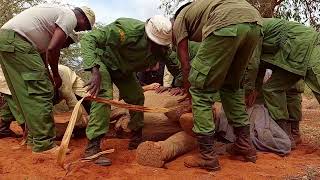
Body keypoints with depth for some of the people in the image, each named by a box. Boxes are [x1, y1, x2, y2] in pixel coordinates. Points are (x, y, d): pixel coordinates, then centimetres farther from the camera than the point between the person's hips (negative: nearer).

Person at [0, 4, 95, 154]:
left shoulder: (58, 13, 25)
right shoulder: (70, 17, -4)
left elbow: (44, 48, 22)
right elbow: (52, 49, -14)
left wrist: (46, 74, 19)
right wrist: (56, 75, 0)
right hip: (16, 40, -10)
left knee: (27, 94, 11)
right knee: (40, 92, -10)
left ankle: (35, 138, 17)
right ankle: (44, 144, -7)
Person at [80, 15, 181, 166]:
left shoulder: (161, 47, -20)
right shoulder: (127, 30, -40)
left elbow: (174, 68, -6)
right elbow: (88, 39, -42)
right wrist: (95, 72, -53)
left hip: (125, 69, 6)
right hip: (104, 61, -6)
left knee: (137, 97, 3)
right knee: (103, 95, -27)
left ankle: (136, 139, 19)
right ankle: (92, 147, -25)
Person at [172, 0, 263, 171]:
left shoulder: (178, 21, 25)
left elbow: (185, 64, 18)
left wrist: (190, 88, 28)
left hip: (227, 24, -7)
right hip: (254, 22, 7)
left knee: (201, 90, 5)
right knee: (232, 86, 23)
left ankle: (207, 155, 6)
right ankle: (245, 144, 26)